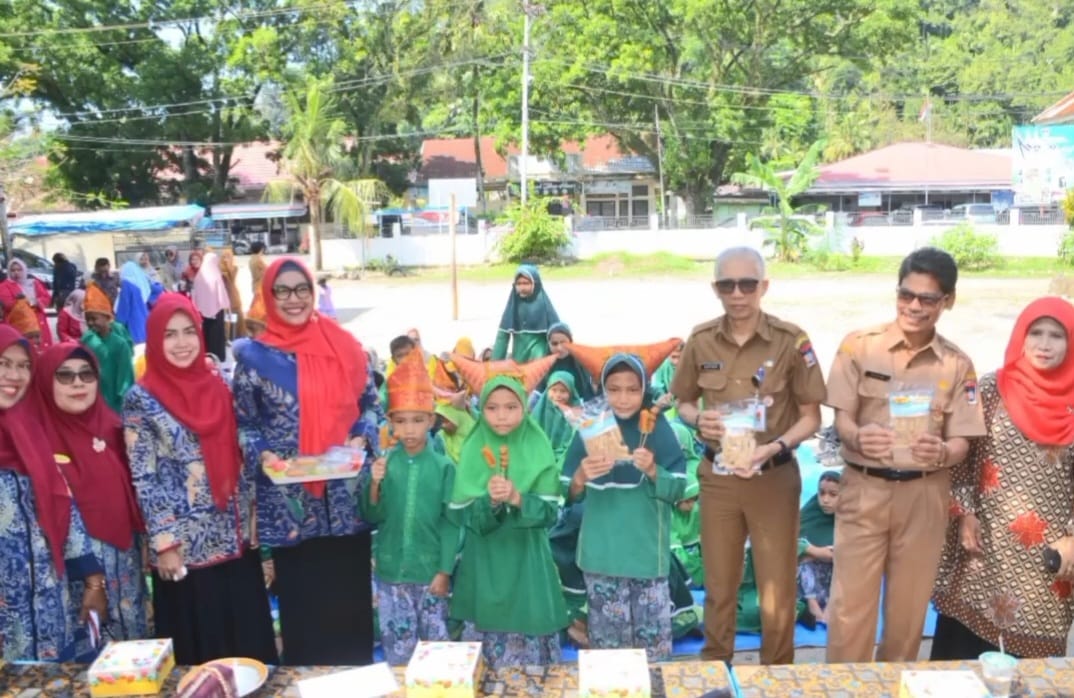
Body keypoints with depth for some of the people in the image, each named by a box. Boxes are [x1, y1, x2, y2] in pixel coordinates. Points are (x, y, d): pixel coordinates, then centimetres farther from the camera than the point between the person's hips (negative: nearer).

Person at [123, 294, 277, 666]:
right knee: (200, 654, 7)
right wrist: (164, 543, -11)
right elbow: (144, 480, -8)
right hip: (185, 546, -4)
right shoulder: (141, 399, -6)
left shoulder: (218, 388, 6)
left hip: (236, 539, 4)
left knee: (250, 643, 11)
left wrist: (253, 522, 8)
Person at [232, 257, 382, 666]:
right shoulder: (254, 357, -2)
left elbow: (370, 403, 9)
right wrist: (262, 455, -15)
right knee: (302, 605, 8)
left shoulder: (344, 345, 3)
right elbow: (244, 424, 3)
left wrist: (362, 437, -8)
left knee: (352, 598, 11)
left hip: (347, 499, 2)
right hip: (290, 504, -1)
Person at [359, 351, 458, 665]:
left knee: (435, 641, 9)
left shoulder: (444, 466, -6)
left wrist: (445, 570, -6)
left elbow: (450, 522, -4)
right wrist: (375, 484, -16)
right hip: (391, 571, 1)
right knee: (397, 645, 10)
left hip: (430, 571, -1)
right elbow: (372, 517, 0)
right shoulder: (383, 463, -2)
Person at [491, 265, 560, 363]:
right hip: (518, 360, 3)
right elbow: (503, 335, 3)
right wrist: (495, 362, -3)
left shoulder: (543, 303, -7)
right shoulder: (513, 304, 3)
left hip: (540, 358, -3)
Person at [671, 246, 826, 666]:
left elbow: (811, 417, -5)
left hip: (774, 477, -2)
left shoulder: (791, 341, -11)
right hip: (717, 476, 2)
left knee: (777, 588, 9)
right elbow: (684, 403, 9)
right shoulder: (701, 341, -3)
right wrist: (698, 420, -13)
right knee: (719, 585, 16)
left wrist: (774, 447, -22)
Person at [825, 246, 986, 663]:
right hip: (864, 489, -2)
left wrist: (941, 452, -24)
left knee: (909, 606, 13)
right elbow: (841, 418, -5)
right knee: (850, 604, 1)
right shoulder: (859, 345, -5)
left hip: (924, 494, 2)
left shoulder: (957, 364, 2)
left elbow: (962, 442, -1)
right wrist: (858, 437, -29)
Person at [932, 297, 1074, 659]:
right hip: (988, 540, -1)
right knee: (963, 645, 6)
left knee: (1038, 646, 8)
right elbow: (961, 455, 1)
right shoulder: (991, 389, -2)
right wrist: (965, 515, -5)